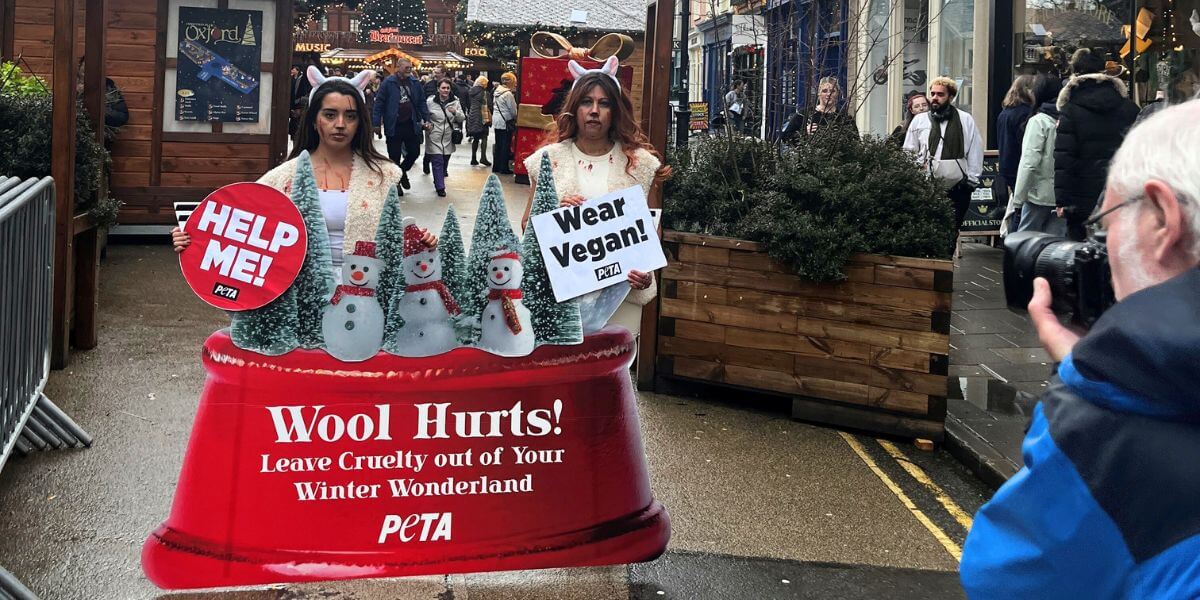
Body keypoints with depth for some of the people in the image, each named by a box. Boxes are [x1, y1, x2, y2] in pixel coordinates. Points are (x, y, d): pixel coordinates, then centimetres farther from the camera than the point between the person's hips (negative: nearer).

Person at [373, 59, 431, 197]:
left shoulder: (415, 83, 6)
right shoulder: (388, 83, -7)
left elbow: (422, 102, 12)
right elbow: (379, 103, -7)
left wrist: (426, 119, 4)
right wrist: (376, 123, -12)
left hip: (411, 125, 4)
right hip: (394, 127, -4)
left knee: (414, 152, 8)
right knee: (394, 156, 5)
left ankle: (402, 171, 35)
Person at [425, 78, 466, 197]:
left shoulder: (455, 102, 3)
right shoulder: (430, 102, -5)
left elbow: (462, 118, 2)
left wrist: (455, 112, -17)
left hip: (448, 138, 4)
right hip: (434, 138, -4)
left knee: (445, 162, 14)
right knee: (438, 162, -8)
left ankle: (439, 182, 34)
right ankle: (440, 187, -4)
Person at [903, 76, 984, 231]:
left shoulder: (966, 120, 7)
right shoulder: (919, 120, 9)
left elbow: (975, 153, 7)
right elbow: (908, 152, 12)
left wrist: (972, 180, 1)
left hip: (957, 188, 0)